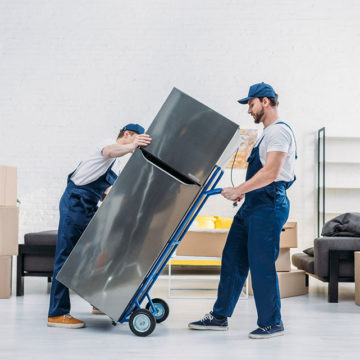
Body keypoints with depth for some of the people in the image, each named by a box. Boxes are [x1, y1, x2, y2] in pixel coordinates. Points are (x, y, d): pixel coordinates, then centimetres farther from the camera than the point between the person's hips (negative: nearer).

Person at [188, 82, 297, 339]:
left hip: (269, 206, -10)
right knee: (233, 260, 10)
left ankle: (272, 323, 8)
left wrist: (237, 190, -20)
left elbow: (270, 173, -22)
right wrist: (244, 192, 15)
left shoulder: (279, 131, -11)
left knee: (261, 266, -5)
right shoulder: (267, 133, 21)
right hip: (253, 205, 10)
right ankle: (220, 317, 18)